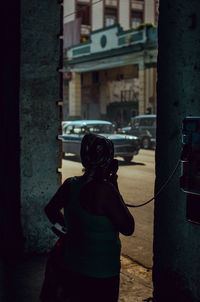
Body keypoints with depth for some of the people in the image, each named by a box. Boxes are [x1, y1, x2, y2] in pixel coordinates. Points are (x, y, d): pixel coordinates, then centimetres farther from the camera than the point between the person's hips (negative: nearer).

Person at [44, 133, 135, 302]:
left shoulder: (70, 185, -4)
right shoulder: (105, 190, -24)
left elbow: (50, 210, 14)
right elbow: (128, 229, -16)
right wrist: (115, 188, -14)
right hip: (101, 274, -6)